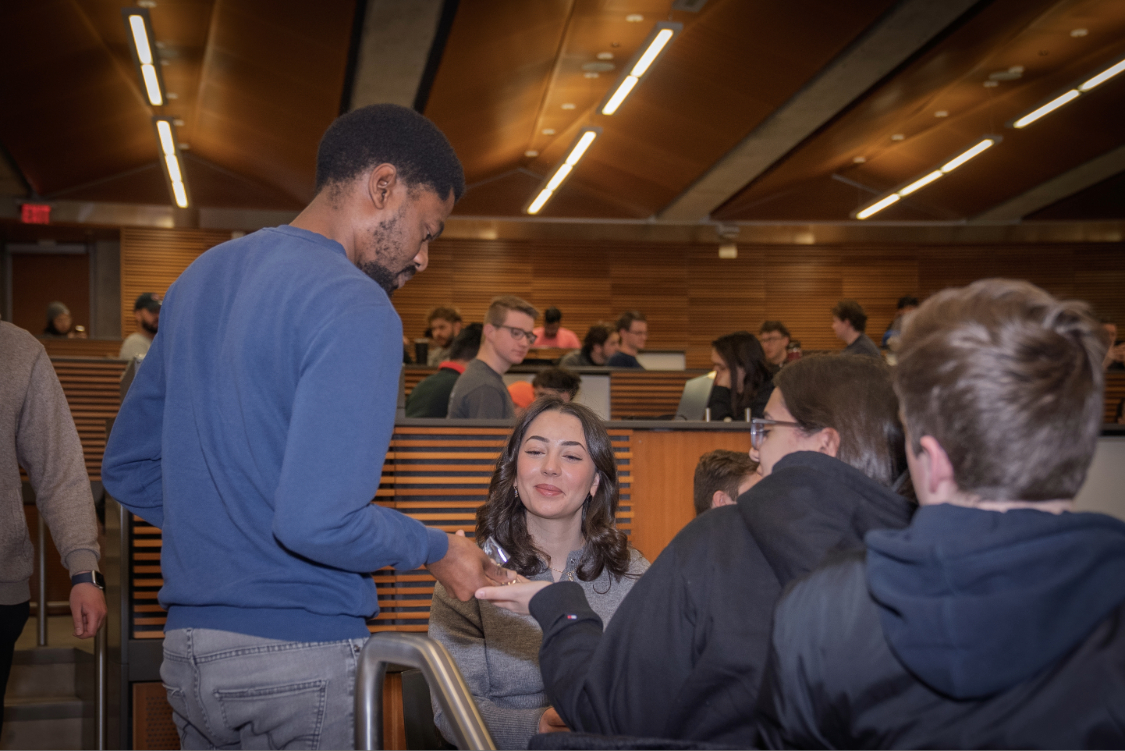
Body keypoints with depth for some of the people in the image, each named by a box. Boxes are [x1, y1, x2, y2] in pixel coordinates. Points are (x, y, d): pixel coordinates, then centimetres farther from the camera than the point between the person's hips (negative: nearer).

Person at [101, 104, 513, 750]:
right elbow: (316, 522, -24)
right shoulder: (357, 310, -17)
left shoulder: (201, 277, 11)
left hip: (187, 649, 8)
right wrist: (436, 550, -9)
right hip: (301, 654, -8)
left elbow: (126, 471, 16)